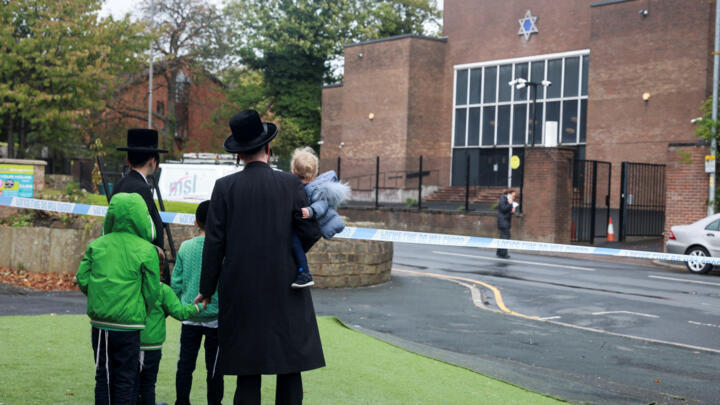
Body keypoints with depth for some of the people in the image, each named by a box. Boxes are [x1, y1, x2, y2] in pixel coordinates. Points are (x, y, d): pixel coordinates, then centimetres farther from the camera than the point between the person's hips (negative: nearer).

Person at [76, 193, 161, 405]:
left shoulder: (96, 245, 1)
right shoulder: (146, 251, -9)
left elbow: (82, 280, 3)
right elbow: (151, 292, -7)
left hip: (99, 322, 4)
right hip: (128, 324, -3)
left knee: (103, 374, 14)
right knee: (125, 378, 6)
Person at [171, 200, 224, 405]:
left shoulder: (185, 247, 1)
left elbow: (176, 282, 4)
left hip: (189, 316, 3)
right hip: (215, 316, -3)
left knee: (185, 364, 11)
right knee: (214, 366, 5)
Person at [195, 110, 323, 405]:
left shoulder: (225, 187, -2)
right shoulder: (290, 184, -3)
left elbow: (214, 243, -2)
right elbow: (311, 231, -3)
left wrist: (207, 289, 8)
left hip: (241, 291, 1)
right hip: (285, 291, -1)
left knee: (247, 372, 6)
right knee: (290, 369, 6)